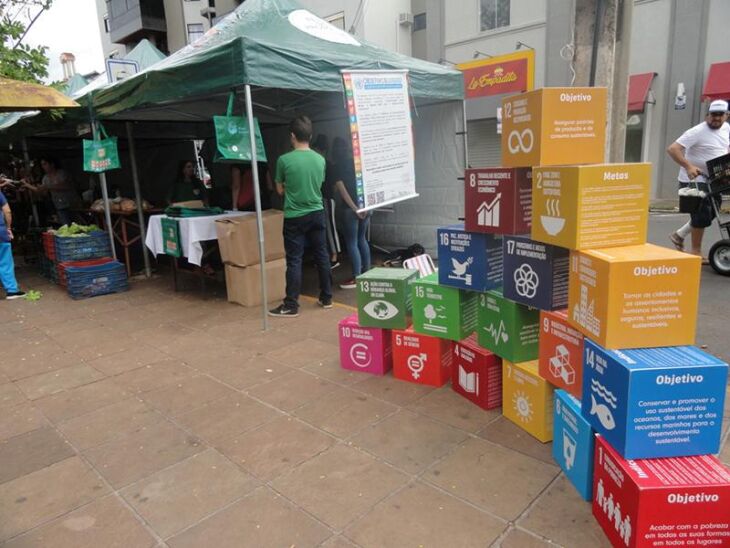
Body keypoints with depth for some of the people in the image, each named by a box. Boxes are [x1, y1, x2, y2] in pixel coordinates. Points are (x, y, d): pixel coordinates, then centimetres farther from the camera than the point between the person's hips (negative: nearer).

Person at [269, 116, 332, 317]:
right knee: (322, 256, 12)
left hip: (295, 217, -4)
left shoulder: (284, 160, -11)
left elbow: (280, 190, 2)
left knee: (294, 261, 0)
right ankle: (326, 298, 22)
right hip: (317, 214, 4)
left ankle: (291, 306, 4)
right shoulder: (320, 160, 1)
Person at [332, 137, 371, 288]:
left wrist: (354, 208, -13)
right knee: (362, 239, 19)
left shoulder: (337, 167, -5)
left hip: (351, 209, -6)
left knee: (351, 243, 0)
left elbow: (342, 190, -13)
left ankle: (357, 278, 3)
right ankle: (366, 272, 26)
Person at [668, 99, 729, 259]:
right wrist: (688, 167, -35)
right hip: (694, 180, -8)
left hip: (712, 180, 9)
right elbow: (672, 149, -25)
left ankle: (679, 235, 29)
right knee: (702, 216, -6)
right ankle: (696, 252, 7)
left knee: (710, 214, 15)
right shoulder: (697, 132, -17)